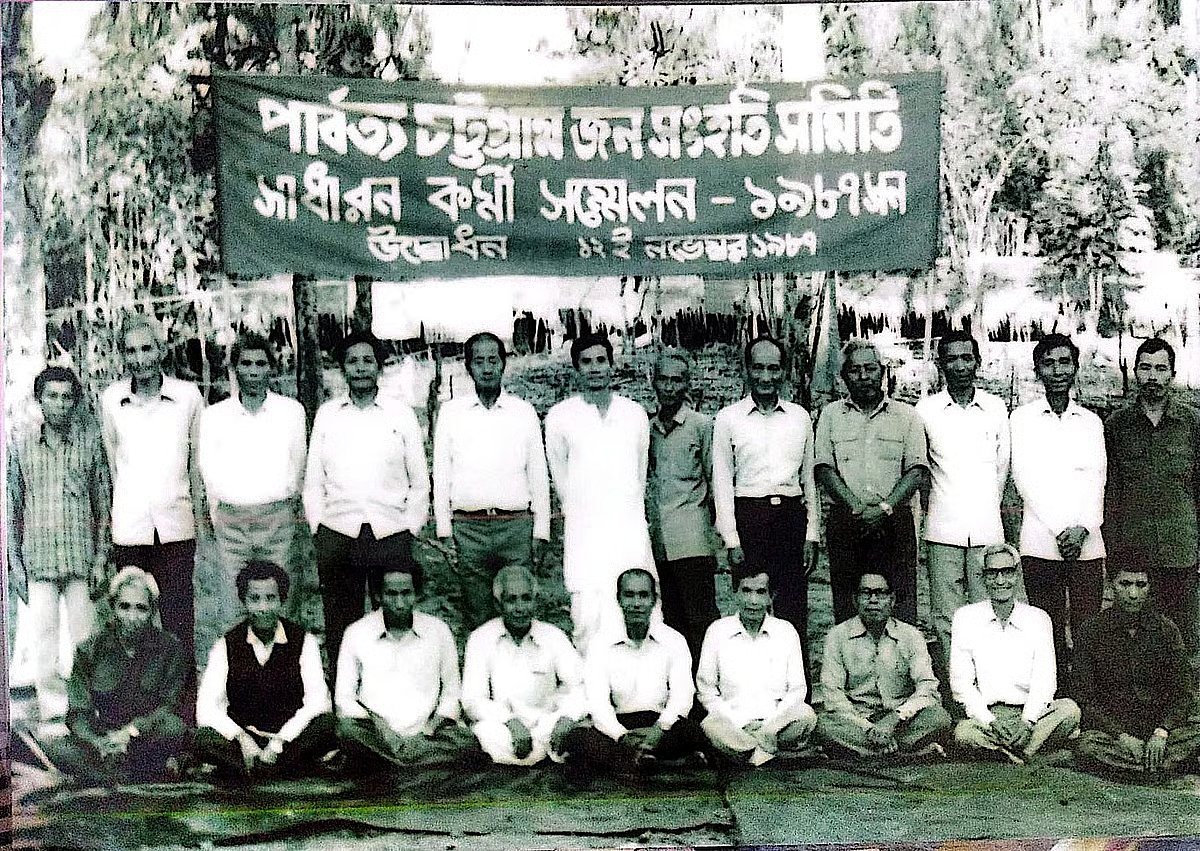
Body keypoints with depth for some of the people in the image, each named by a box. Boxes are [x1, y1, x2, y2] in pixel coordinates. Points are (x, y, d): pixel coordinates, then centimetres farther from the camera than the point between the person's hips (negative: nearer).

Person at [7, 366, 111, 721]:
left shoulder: (91, 441, 2)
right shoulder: (20, 446, 3)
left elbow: (104, 503, 5)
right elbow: (12, 508, 7)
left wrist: (101, 558, 2)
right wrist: (15, 563, 4)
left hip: (81, 557, 0)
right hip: (38, 557, 0)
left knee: (84, 635, 4)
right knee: (44, 635, 2)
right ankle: (51, 703, 14)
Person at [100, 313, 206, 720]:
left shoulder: (188, 394, 0)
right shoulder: (110, 399, 2)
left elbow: (197, 458, 8)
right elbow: (112, 461, 13)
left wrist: (200, 515, 9)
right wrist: (117, 512, 14)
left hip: (176, 525, -1)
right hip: (129, 527, 1)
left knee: (179, 616, 1)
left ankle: (186, 699, 11)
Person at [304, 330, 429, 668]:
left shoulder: (402, 415, 9)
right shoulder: (326, 414, 12)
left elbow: (420, 481, 10)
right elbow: (313, 479, 13)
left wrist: (410, 529, 2)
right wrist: (317, 528, 4)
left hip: (391, 535, -1)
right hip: (337, 534, 1)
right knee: (339, 628, 2)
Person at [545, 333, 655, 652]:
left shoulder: (636, 414, 11)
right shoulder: (560, 417, 3)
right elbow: (560, 478, 11)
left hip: (632, 532, 2)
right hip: (584, 534, -2)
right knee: (589, 621, -9)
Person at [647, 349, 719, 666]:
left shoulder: (702, 426, 1)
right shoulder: (646, 428, 14)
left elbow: (716, 481, 3)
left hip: (691, 536, -5)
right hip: (656, 537, 5)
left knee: (701, 617, -7)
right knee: (671, 618, 9)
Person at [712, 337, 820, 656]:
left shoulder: (800, 417, 11)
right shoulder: (728, 418, 4)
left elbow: (809, 478, 14)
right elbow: (722, 482, 2)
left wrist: (811, 535, 7)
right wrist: (731, 540, -5)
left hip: (791, 515, 2)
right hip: (749, 516, -2)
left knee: (794, 613, 1)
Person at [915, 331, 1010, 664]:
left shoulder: (996, 407, 7)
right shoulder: (926, 409, 2)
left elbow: (1002, 465, 17)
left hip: (987, 528, 1)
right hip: (943, 529, -1)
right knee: (945, 617, 0)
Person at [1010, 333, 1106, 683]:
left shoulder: (1091, 421, 15)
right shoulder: (1022, 418, 6)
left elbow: (1096, 480, 6)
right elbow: (1025, 479, -2)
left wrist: (1083, 529, -10)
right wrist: (1061, 529, -10)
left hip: (1087, 544, 2)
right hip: (1040, 543, -2)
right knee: (1049, 633, -1)